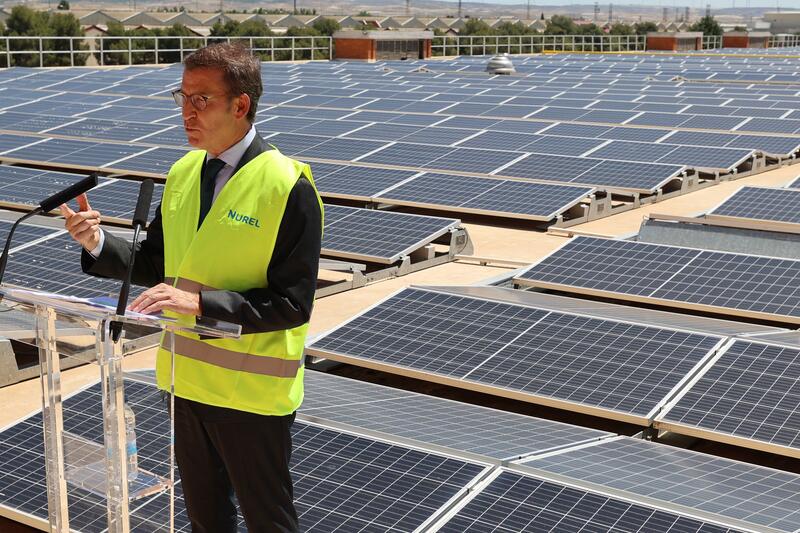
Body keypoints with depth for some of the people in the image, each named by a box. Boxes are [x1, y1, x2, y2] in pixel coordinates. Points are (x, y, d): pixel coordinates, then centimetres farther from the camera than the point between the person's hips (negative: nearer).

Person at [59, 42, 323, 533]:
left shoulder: (289, 187, -17)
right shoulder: (183, 174, 5)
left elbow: (294, 303, -20)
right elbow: (157, 265, 11)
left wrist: (200, 302, -28)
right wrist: (99, 244, -7)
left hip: (252, 393, -6)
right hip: (188, 380, 7)